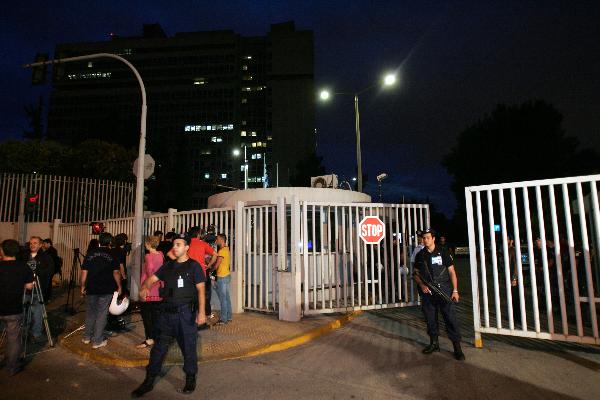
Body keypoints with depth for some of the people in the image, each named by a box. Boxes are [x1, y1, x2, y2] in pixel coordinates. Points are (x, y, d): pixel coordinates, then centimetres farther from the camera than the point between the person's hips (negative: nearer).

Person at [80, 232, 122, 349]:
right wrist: (119, 287, 1)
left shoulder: (90, 254, 2)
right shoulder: (112, 255, -6)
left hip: (91, 289, 3)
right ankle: (97, 341, 10)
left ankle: (87, 337, 31)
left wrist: (83, 286, 14)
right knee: (102, 314, 5)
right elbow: (116, 272, -8)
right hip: (106, 290, -3)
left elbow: (84, 272, 3)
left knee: (90, 313, 20)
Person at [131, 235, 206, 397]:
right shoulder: (168, 265, 10)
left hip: (186, 313, -4)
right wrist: (144, 287, -16)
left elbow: (201, 290, -9)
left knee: (188, 347, 8)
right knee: (158, 347, 12)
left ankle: (190, 379, 28)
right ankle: (149, 381, 27)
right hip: (167, 312, 4)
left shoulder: (194, 266, -6)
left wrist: (201, 312, -17)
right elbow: (152, 278, 8)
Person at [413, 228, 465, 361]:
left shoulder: (444, 253, -1)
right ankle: (434, 343, 26)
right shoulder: (420, 256, 7)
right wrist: (421, 285, -5)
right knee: (430, 319, 11)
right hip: (427, 292, 3)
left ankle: (457, 347, 7)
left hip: (444, 291, -3)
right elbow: (416, 274, 13)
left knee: (451, 318, -3)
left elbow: (452, 272, -1)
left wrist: (455, 290, -6)